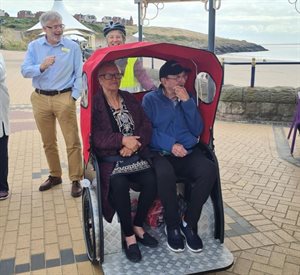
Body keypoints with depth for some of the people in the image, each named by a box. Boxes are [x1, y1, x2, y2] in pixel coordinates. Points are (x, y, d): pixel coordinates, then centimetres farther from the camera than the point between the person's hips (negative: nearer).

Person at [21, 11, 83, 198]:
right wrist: (41, 67, -21)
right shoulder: (34, 46, 5)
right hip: (41, 99, 3)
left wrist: (74, 96, -7)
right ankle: (55, 176, 27)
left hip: (64, 98, -3)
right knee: (48, 142, 12)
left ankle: (76, 180, 5)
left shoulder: (72, 47, 0)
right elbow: (25, 70, -2)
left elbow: (79, 74, 0)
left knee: (73, 142, -5)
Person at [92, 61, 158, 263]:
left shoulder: (130, 99, 14)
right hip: (109, 160, -4)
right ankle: (129, 236, -12)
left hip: (136, 156, 4)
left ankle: (138, 226, 0)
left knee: (152, 181, -23)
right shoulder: (94, 104, 0)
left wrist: (134, 143, -12)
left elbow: (146, 126, 6)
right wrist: (123, 140, -19)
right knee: (119, 184, -33)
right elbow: (96, 137, -12)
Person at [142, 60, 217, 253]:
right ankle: (173, 226, -12)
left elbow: (197, 131, 4)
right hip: (161, 153, -3)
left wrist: (187, 102, -6)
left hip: (189, 153, 3)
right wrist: (171, 144, -19)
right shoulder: (150, 99, 5)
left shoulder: (188, 98, 14)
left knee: (209, 170, -27)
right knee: (165, 174, -36)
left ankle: (189, 223, -9)